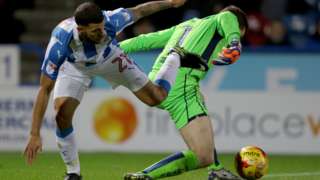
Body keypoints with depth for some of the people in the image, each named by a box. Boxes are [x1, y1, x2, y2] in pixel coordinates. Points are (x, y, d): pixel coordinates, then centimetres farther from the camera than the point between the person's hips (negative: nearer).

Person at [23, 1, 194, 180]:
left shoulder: (111, 20, -40)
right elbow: (45, 89, -40)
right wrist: (35, 135, -42)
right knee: (62, 114, -23)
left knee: (156, 98, 1)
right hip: (75, 66, -1)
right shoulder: (60, 42, -44)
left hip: (109, 57, 1)